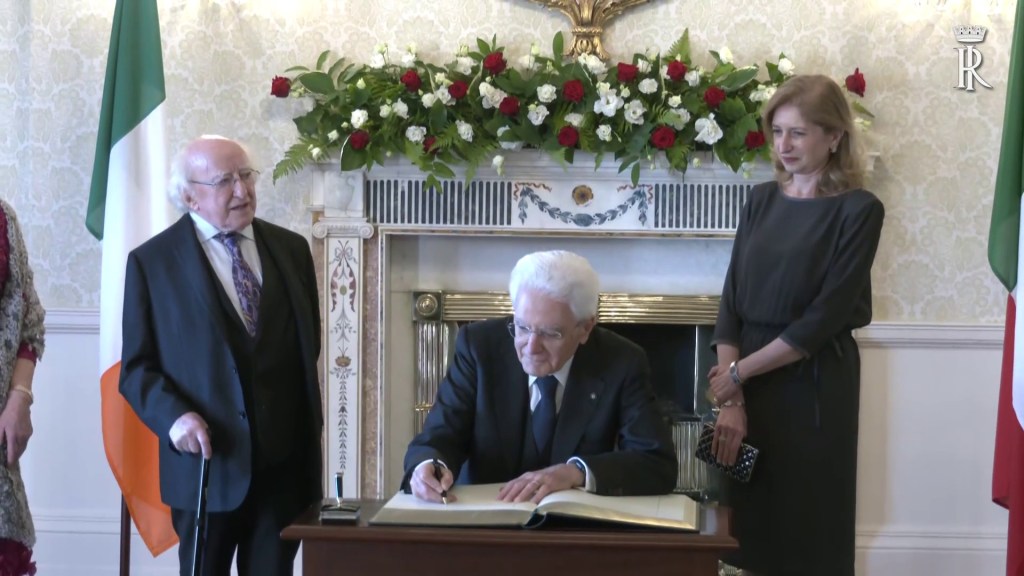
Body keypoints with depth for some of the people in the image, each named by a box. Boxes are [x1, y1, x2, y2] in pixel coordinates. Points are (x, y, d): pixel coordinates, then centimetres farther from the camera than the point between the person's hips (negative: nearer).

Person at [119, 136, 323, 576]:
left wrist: (312, 422, 9)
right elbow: (137, 365, -3)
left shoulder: (291, 248, 8)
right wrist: (174, 416, -19)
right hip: (209, 461, -2)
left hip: (285, 459, 3)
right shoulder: (152, 261, -2)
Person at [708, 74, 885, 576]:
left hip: (813, 388, -4)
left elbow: (824, 318, -14)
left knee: (810, 532, 5)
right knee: (753, 526, 10)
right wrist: (729, 399, -8)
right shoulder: (761, 200, 7)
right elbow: (732, 301, 2)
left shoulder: (858, 210, -8)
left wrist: (738, 372, -11)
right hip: (749, 384, 5)